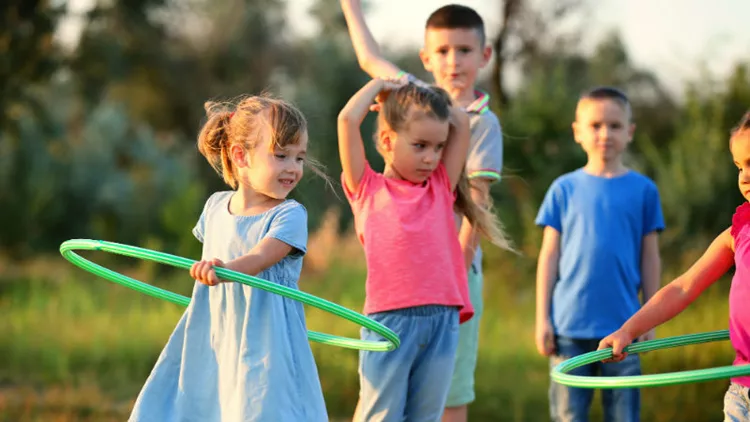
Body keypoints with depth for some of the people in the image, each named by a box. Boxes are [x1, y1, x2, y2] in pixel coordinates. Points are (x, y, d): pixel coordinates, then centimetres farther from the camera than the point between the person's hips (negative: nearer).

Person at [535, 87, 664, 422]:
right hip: (569, 327, 0)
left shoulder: (643, 190, 5)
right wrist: (542, 318, 3)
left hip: (622, 327, 0)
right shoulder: (564, 189, 5)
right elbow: (549, 256, 6)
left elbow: (650, 258, 7)